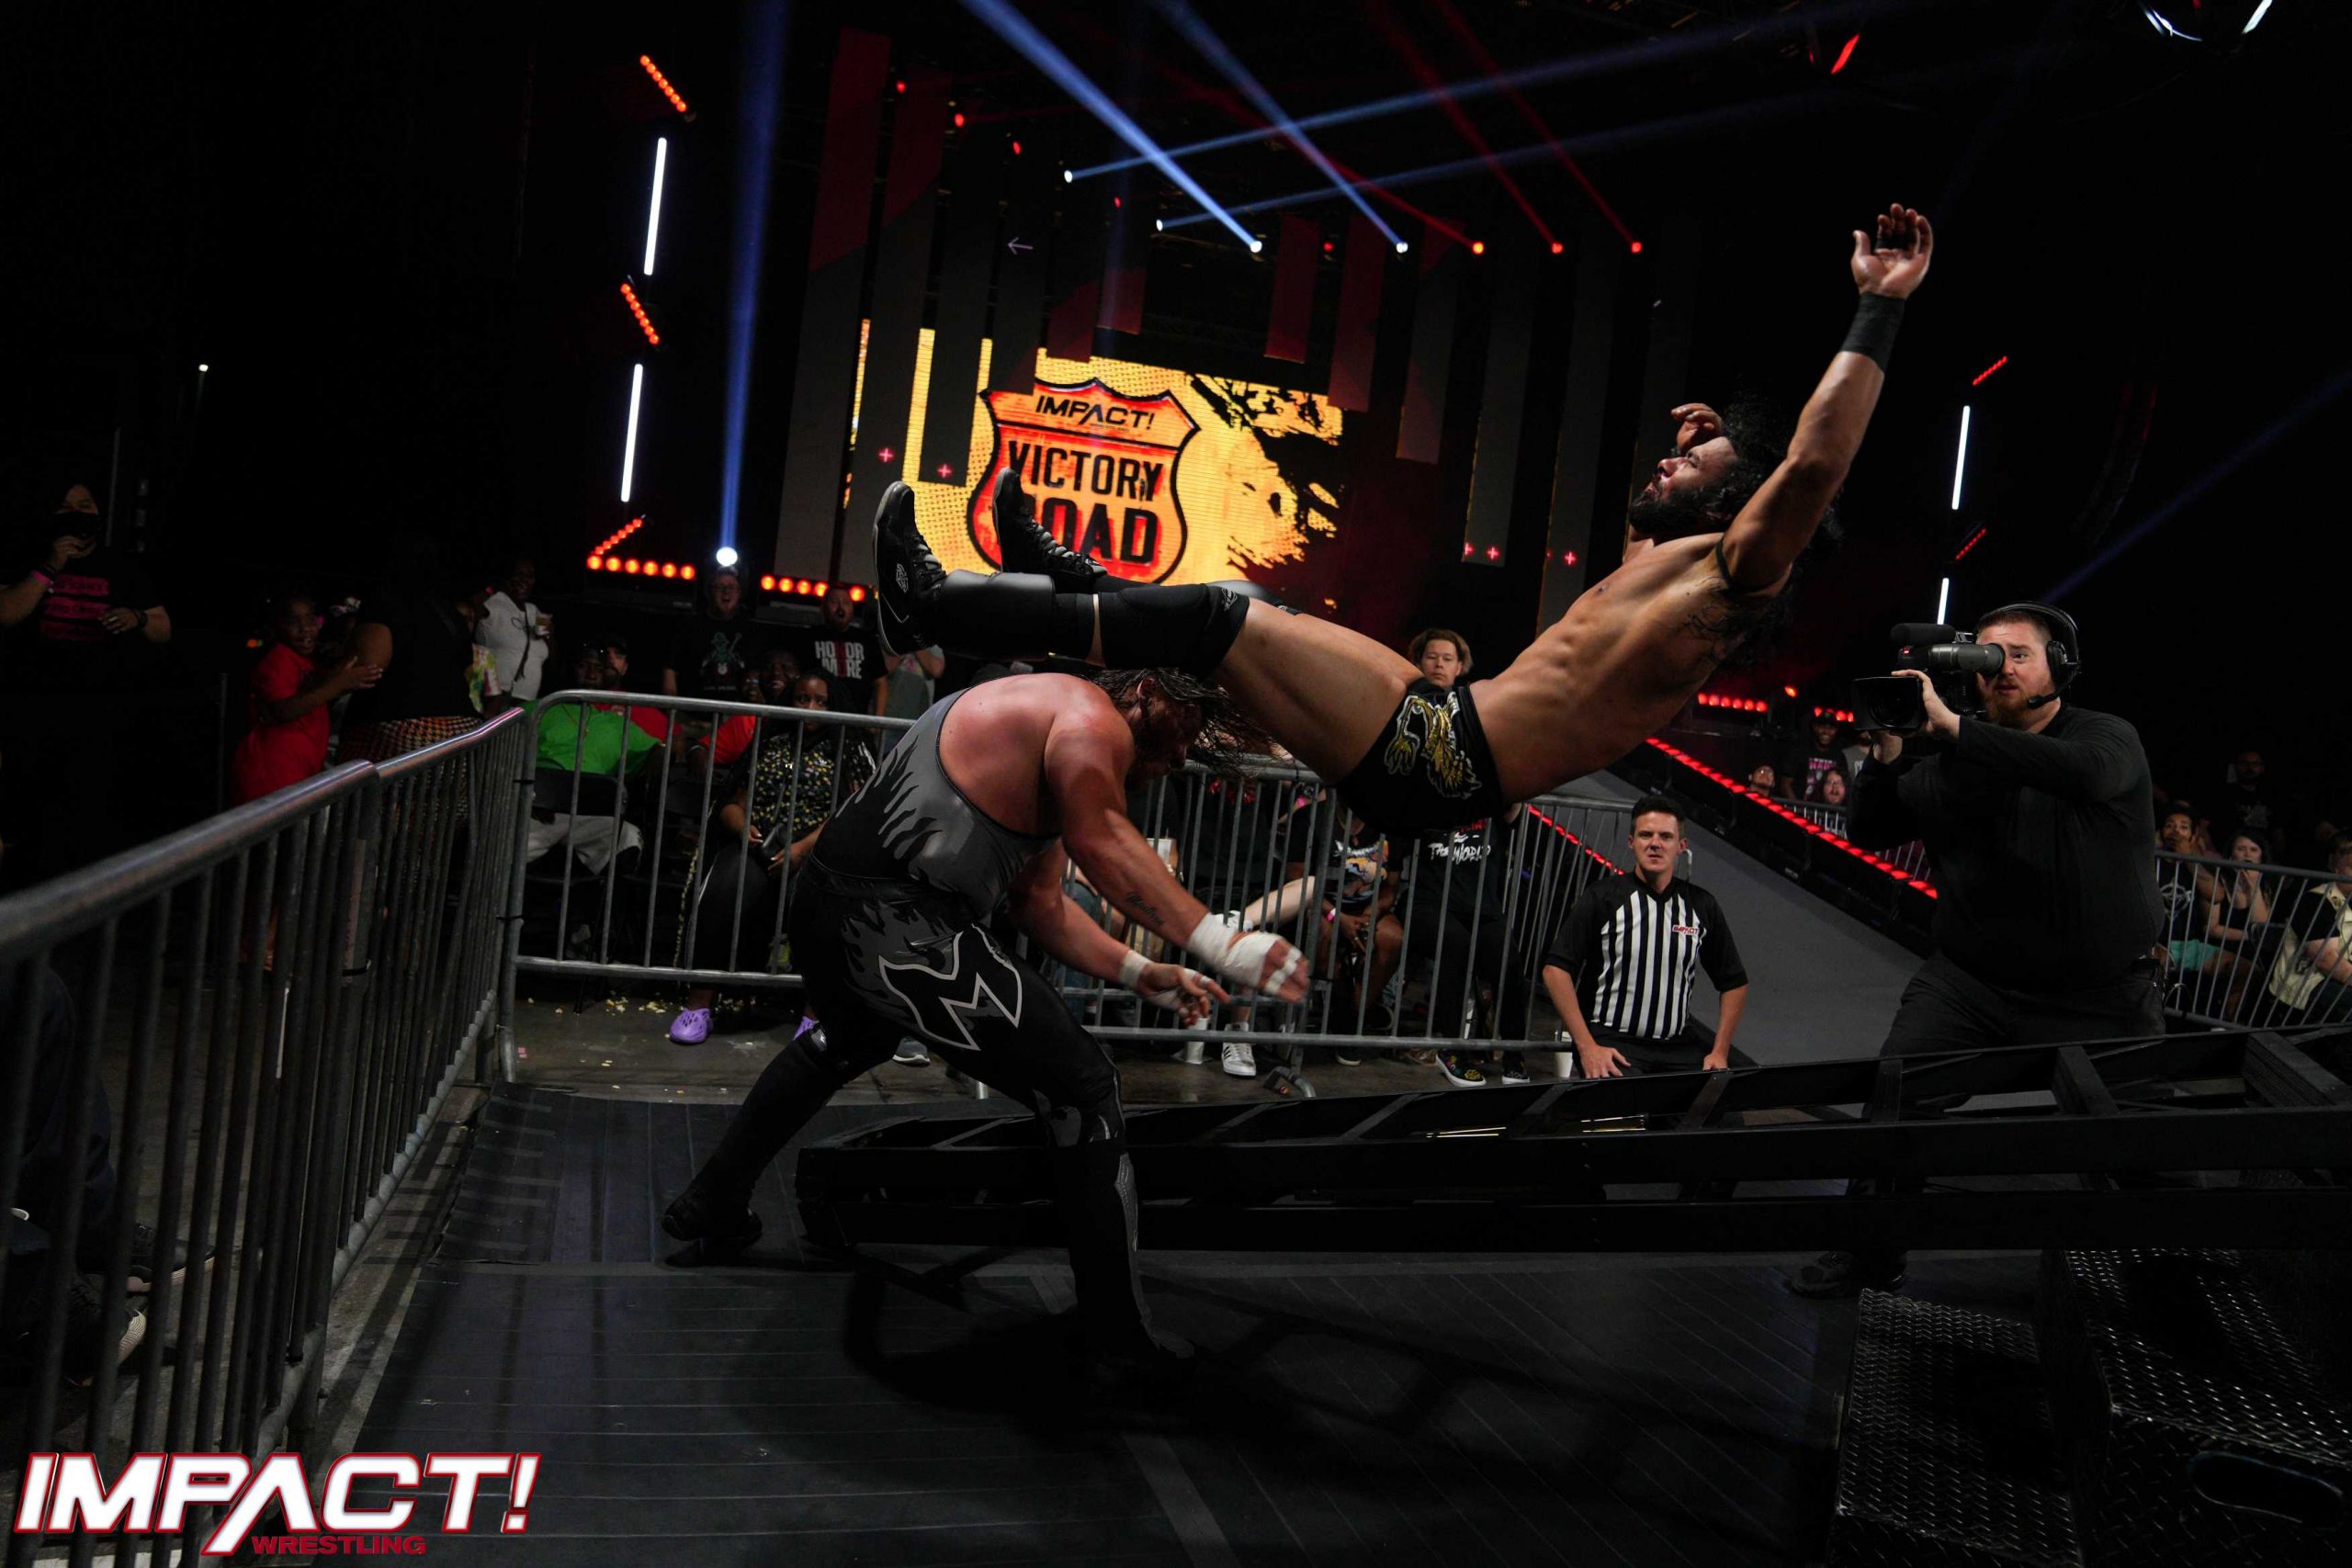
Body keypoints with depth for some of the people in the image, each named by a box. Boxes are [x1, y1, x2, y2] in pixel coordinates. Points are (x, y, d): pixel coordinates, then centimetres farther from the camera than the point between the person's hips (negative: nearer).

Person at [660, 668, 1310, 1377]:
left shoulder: (1044, 724, 25)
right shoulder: (1090, 715, -4)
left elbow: (1041, 903, 24)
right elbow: (1101, 841, -22)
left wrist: (1138, 973, 17)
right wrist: (1217, 943, -26)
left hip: (826, 896, 11)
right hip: (896, 924, -11)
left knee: (842, 1045, 41)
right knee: (1082, 1088, -4)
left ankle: (710, 1205, 53)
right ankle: (1119, 1333, 5)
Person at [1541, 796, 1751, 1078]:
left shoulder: (1702, 905, 6)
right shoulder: (1602, 898, -4)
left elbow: (1734, 982, 15)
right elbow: (1556, 969, -9)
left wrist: (1720, 1052, 5)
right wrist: (1587, 1048, -16)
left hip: (1680, 1040, 5)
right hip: (1611, 1040, -5)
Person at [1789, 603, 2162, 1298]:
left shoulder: (2109, 738, -4)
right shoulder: (1952, 764, 6)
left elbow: (2086, 772, -29)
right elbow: (1866, 832, 4)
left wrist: (1951, 726, -31)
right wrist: (1888, 754, -14)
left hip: (2101, 999, -2)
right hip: (1969, 980, 2)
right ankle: (1869, 1256, 6)